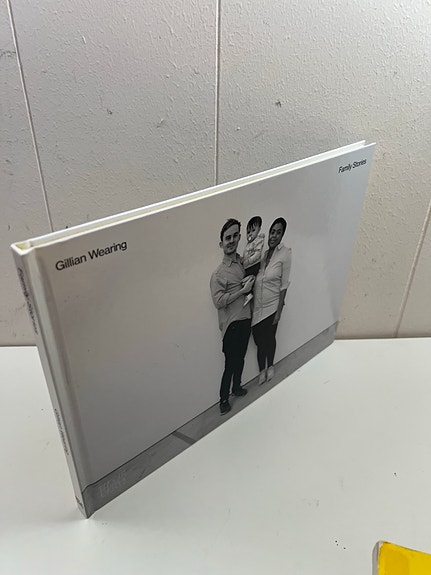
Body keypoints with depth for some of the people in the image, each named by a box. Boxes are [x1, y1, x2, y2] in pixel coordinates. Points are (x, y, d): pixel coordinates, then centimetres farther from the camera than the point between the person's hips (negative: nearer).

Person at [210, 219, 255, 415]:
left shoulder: (243, 262, 7)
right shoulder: (218, 274, -13)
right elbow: (219, 301, -21)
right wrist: (243, 290, -19)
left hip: (246, 319, 7)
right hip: (231, 323, -7)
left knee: (240, 358, 22)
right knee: (230, 364, 0)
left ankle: (237, 387, 42)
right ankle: (224, 399, 17)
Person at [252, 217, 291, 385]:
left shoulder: (285, 254, -11)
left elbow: (284, 285, -10)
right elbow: (253, 278, 8)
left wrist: (279, 311, -11)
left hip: (271, 306, -3)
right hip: (257, 307, 3)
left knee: (269, 338, 14)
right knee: (258, 339, 11)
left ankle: (270, 366, 39)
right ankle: (262, 370, 32)